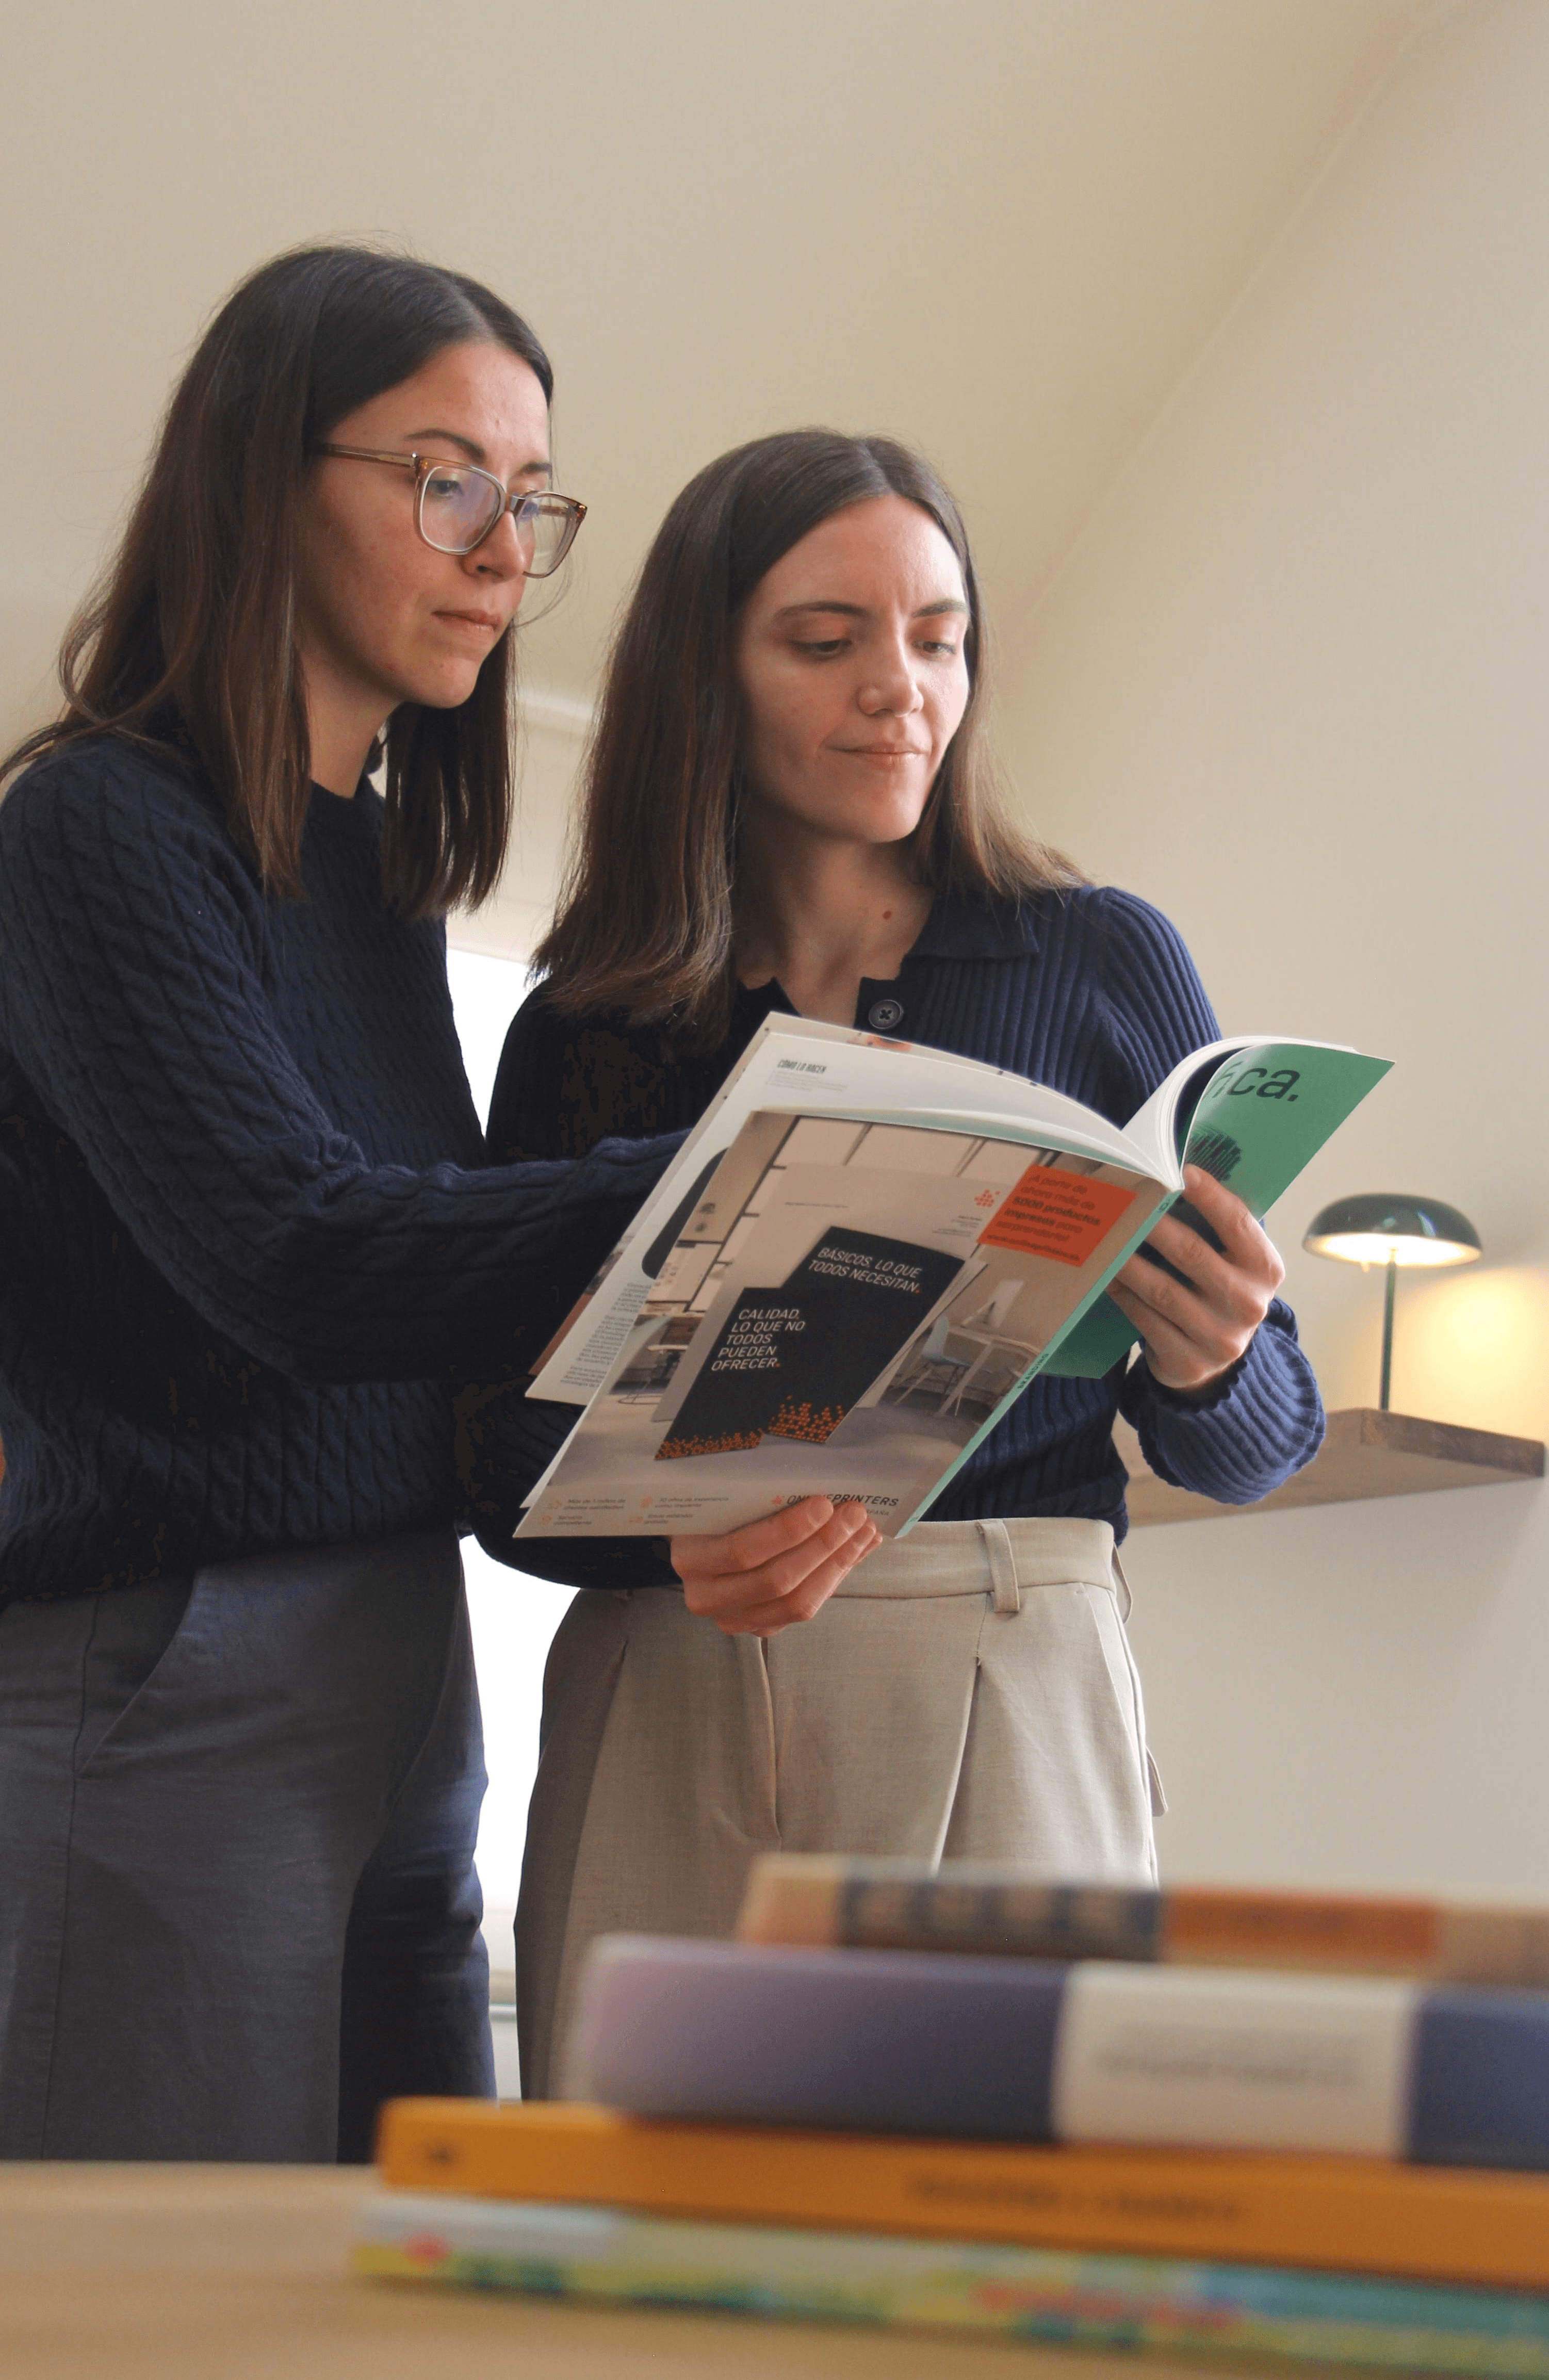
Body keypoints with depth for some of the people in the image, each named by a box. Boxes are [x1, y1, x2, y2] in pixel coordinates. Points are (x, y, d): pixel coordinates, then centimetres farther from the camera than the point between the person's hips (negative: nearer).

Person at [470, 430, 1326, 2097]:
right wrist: (671, 1538, -13)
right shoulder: (584, 1026, 9)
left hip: (1004, 1691, -1)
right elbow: (507, 1457, 7)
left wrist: (1204, 1367, -13)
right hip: (656, 1716, 1)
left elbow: (1259, 1449, 9)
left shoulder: (1104, 960, 6)